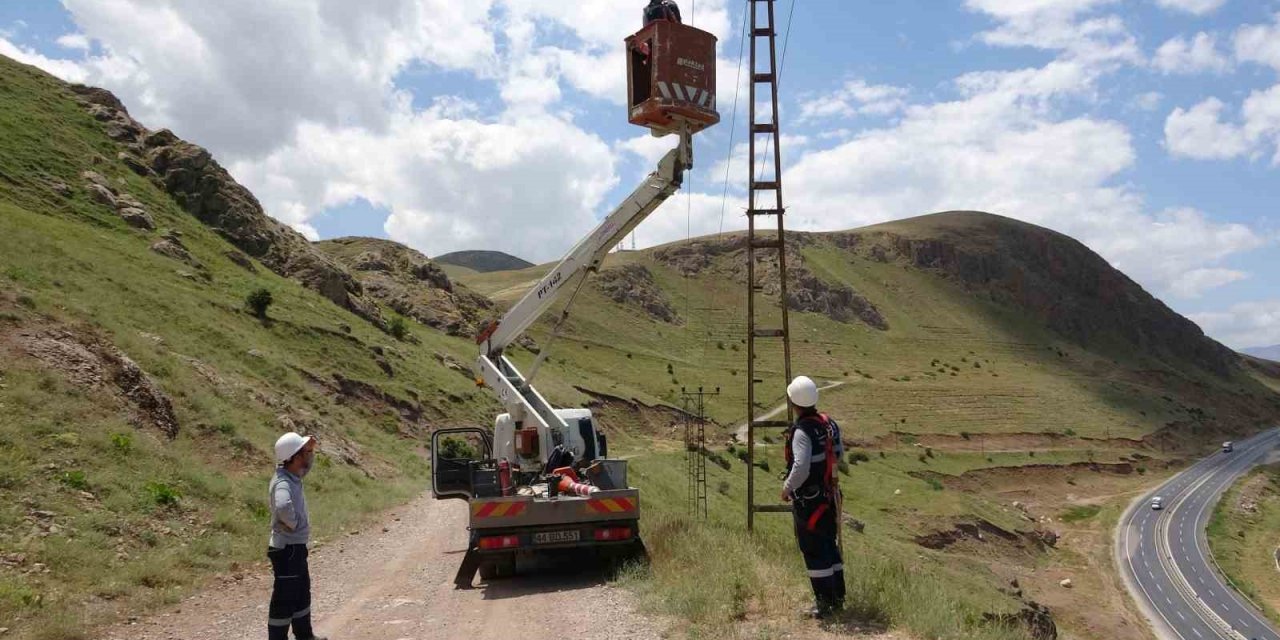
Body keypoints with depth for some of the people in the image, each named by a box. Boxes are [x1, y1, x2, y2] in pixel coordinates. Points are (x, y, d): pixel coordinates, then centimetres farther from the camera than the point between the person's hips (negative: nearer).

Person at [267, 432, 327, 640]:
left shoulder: (293, 476, 3)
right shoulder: (283, 483, -27)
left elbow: (306, 466, 26)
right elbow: (283, 507, -48)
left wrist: (311, 450, 7)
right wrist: (294, 524, -28)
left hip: (296, 547, 10)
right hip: (287, 550, -10)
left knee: (302, 594, 23)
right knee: (285, 599, 1)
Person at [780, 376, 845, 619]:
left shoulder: (802, 431, -23)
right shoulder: (830, 423, 1)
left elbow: (801, 468, -30)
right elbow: (838, 454, 13)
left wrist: (787, 487, -15)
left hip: (807, 500, -8)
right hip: (829, 495, 8)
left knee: (814, 551, 3)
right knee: (830, 545, 19)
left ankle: (825, 603, 9)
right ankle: (838, 597, 28)